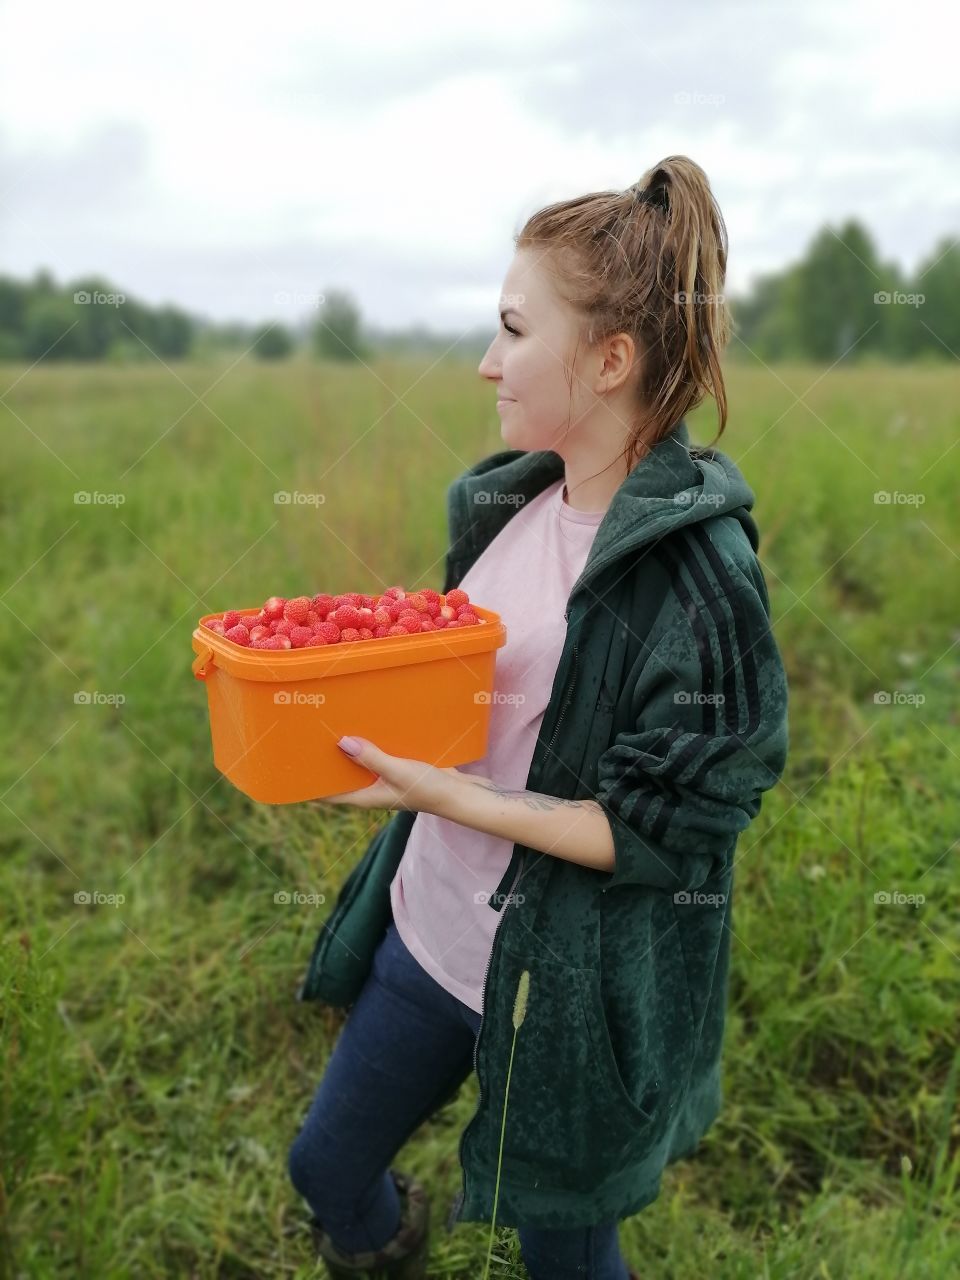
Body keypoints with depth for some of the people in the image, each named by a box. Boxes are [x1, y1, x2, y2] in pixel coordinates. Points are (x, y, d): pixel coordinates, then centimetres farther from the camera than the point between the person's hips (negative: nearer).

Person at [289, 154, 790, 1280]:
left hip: (565, 982, -6)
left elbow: (669, 829, -21)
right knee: (326, 1169, 26)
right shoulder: (507, 500, -2)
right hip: (430, 924, 7)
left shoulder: (695, 567, -24)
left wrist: (450, 797, -27)